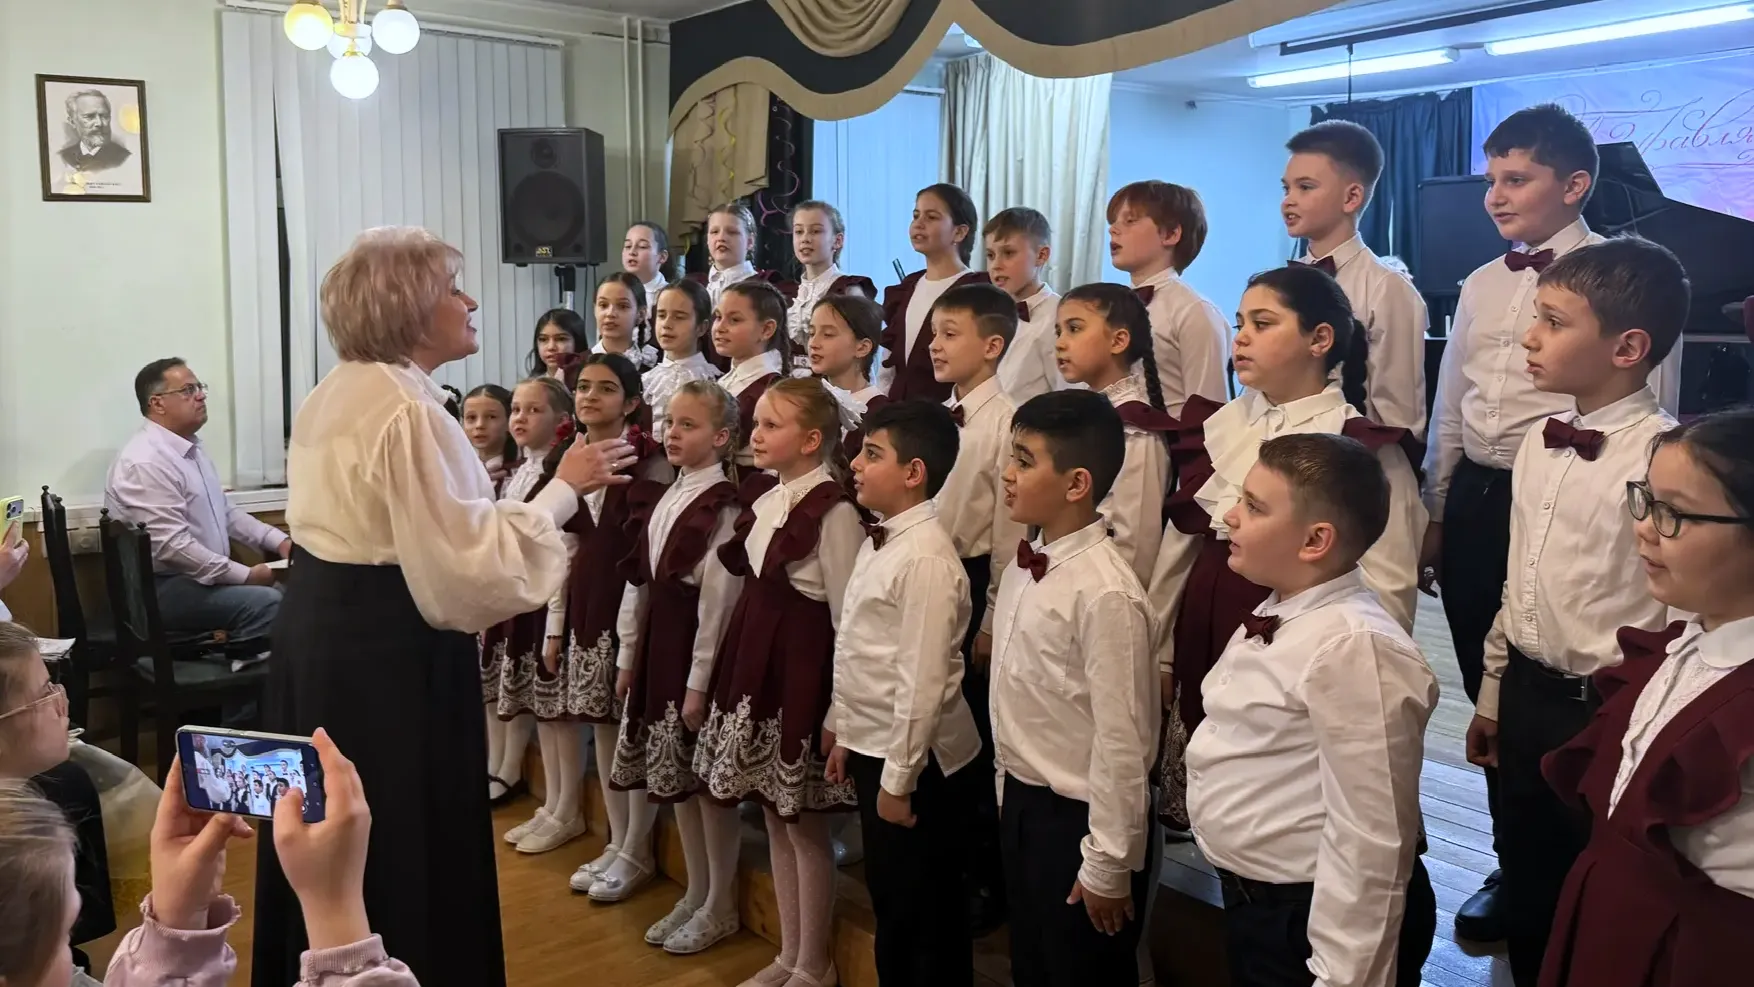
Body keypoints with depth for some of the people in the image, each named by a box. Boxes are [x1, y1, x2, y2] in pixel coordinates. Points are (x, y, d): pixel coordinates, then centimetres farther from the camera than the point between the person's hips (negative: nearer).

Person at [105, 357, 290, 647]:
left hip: (196, 577, 9)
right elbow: (172, 546, -25)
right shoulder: (147, 462, -19)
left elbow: (224, 512, 18)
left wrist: (278, 540, 4)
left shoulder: (191, 447, 12)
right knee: (267, 603, -25)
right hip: (161, 588, -9)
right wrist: (245, 575, -21)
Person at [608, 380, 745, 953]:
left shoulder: (724, 506, -13)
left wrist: (700, 682, -17)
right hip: (657, 643, 8)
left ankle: (720, 906, 18)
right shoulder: (663, 500, 10)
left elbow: (718, 600, -16)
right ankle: (695, 894, 29)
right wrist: (629, 654, 12)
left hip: (698, 650, -8)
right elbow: (638, 582, 13)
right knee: (675, 776, 15)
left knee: (711, 779, 4)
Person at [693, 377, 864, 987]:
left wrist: (839, 708, -14)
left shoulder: (832, 511, -15)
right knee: (775, 822, 16)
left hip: (802, 674, -8)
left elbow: (848, 617, -15)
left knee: (805, 827, 5)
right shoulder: (764, 501, 9)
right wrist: (740, 673, 12)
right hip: (756, 668, 8)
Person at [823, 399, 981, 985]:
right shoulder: (880, 541, 5)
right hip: (872, 747, 9)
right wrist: (845, 735, 15)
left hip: (912, 760, -9)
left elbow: (921, 682, -24)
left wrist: (898, 779, -19)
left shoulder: (926, 559, -24)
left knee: (926, 914, 9)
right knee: (891, 904, 23)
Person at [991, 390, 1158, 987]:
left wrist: (1107, 864, -17)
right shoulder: (1024, 568, 0)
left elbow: (1122, 739, -23)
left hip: (1078, 818, -8)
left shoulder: (1105, 593, -25)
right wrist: (1010, 791, 13)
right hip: (1023, 803, 8)